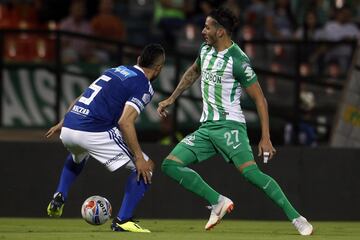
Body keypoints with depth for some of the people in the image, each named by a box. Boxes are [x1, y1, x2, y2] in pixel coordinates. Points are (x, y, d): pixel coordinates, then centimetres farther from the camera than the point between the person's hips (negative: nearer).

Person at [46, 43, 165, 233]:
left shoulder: (117, 70, 22)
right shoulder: (144, 87, -2)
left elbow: (81, 98, 27)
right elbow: (125, 122, -16)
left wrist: (62, 123, 38)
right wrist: (139, 157, -15)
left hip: (67, 130, 8)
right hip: (94, 132, -8)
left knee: (78, 158, 43)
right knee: (145, 168, 2)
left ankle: (59, 197, 27)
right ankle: (122, 220, -6)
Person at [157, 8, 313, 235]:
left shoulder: (238, 61, -14)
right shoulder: (205, 50, 9)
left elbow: (260, 99, -11)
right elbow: (193, 72, 32)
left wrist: (266, 138, -16)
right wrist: (171, 99, 29)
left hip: (229, 126, -8)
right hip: (206, 127, 8)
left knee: (250, 171, -26)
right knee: (170, 165, -4)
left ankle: (296, 218, -23)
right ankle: (218, 202, -2)